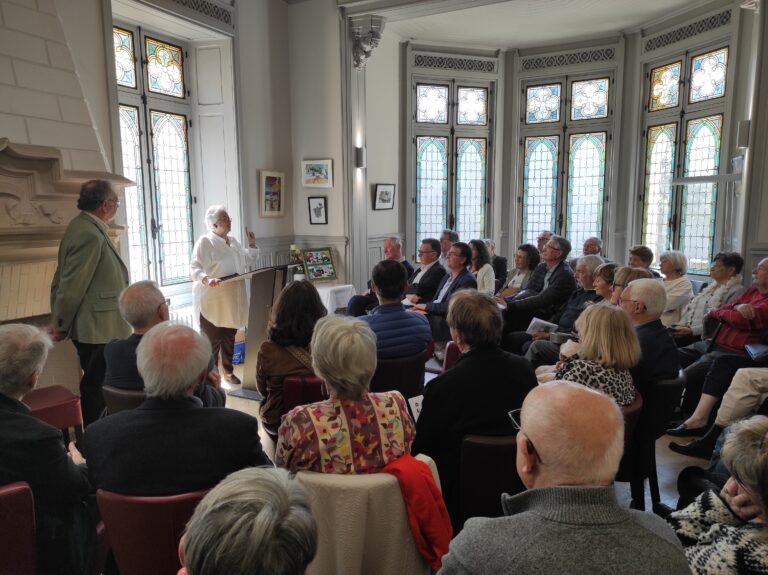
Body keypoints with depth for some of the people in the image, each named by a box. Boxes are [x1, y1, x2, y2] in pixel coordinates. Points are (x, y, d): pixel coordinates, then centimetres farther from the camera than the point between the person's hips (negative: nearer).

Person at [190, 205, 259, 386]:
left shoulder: (233, 242, 13)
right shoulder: (205, 241, -11)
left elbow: (249, 261, 24)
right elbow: (194, 268, -18)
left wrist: (253, 243, 14)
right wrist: (206, 280, -36)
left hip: (232, 301, 7)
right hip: (213, 301, -7)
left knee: (229, 338, 17)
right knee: (212, 341, 1)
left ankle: (228, 371, 31)